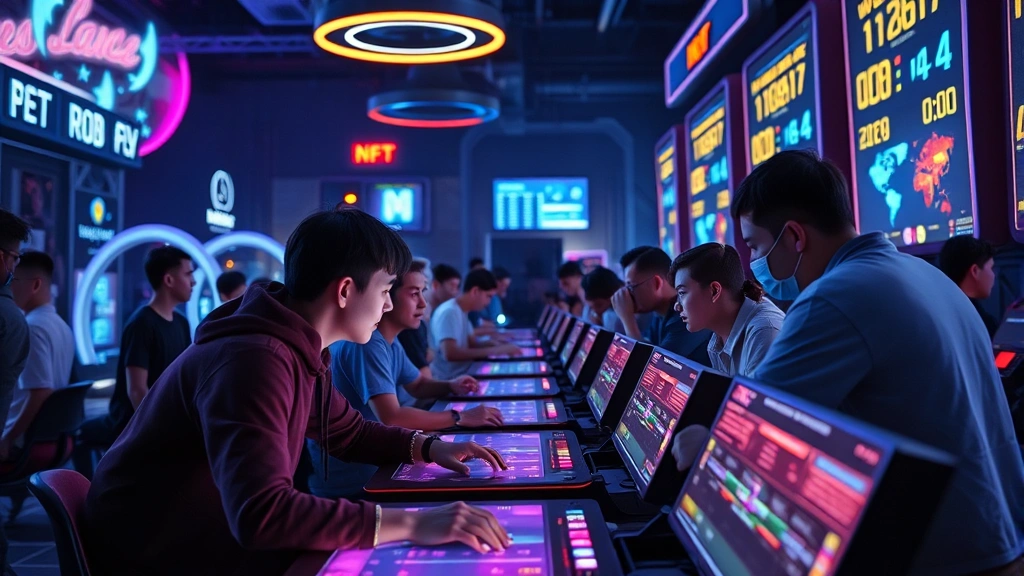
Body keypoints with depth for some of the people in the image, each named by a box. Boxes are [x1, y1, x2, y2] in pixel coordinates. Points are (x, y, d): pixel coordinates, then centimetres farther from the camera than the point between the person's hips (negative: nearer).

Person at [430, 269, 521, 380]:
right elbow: (450, 354, -29)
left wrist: (492, 343, -1)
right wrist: (495, 350, -27)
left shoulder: (461, 311, 11)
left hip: (463, 374, 9)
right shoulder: (449, 312, -18)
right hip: (450, 380, -9)